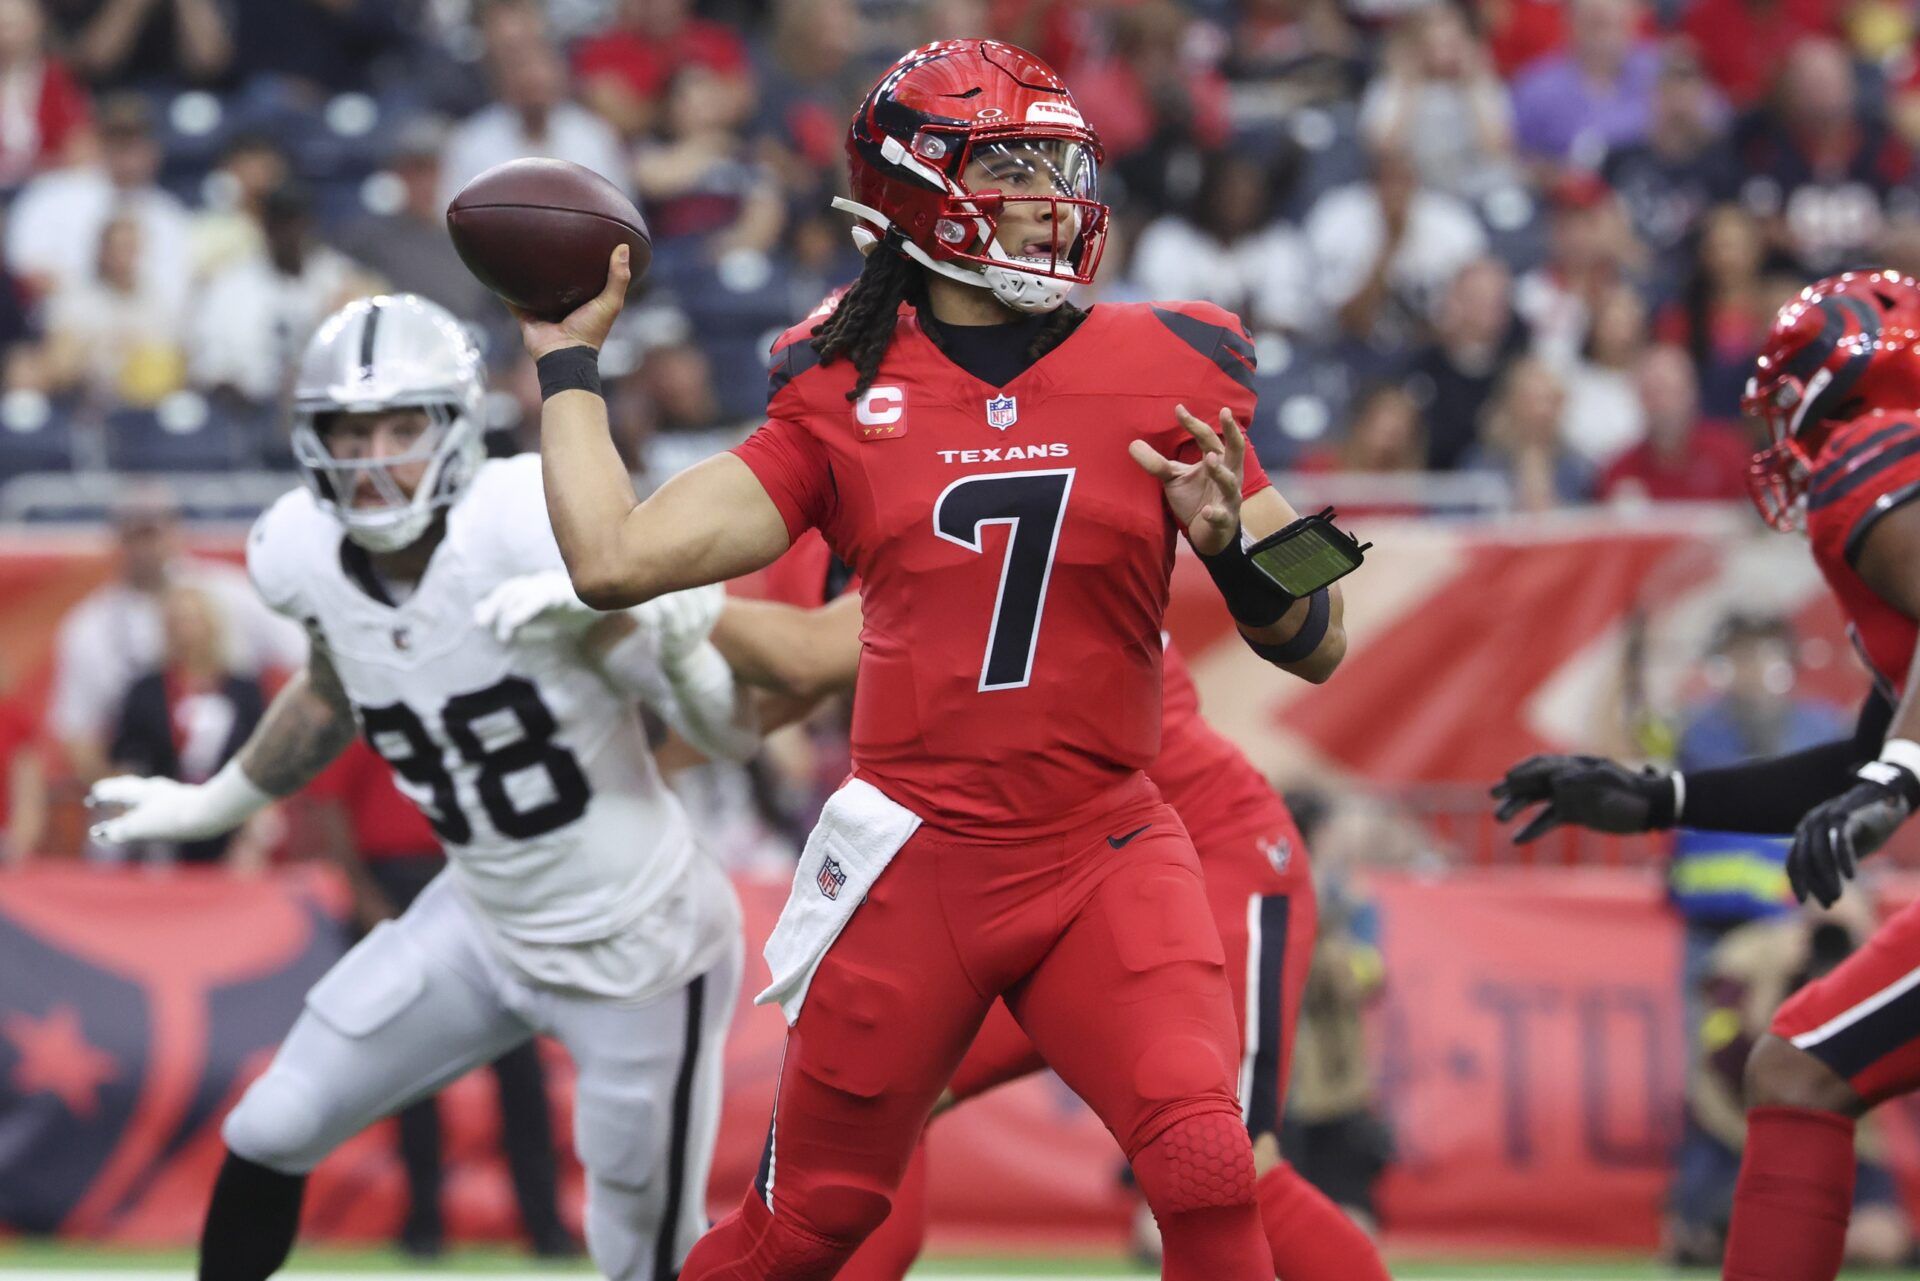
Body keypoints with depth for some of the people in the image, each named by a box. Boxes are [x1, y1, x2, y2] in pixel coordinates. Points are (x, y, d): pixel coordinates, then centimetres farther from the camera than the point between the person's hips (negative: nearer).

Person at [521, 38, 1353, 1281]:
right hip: (915, 860, 1)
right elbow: (616, 558, 1)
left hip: (1105, 861, -1)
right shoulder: (847, 397, 4)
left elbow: (1316, 645, 5)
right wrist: (567, 359, 10)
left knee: (1207, 1175, -22)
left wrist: (1231, 540, -16)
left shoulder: (1164, 373, 2)